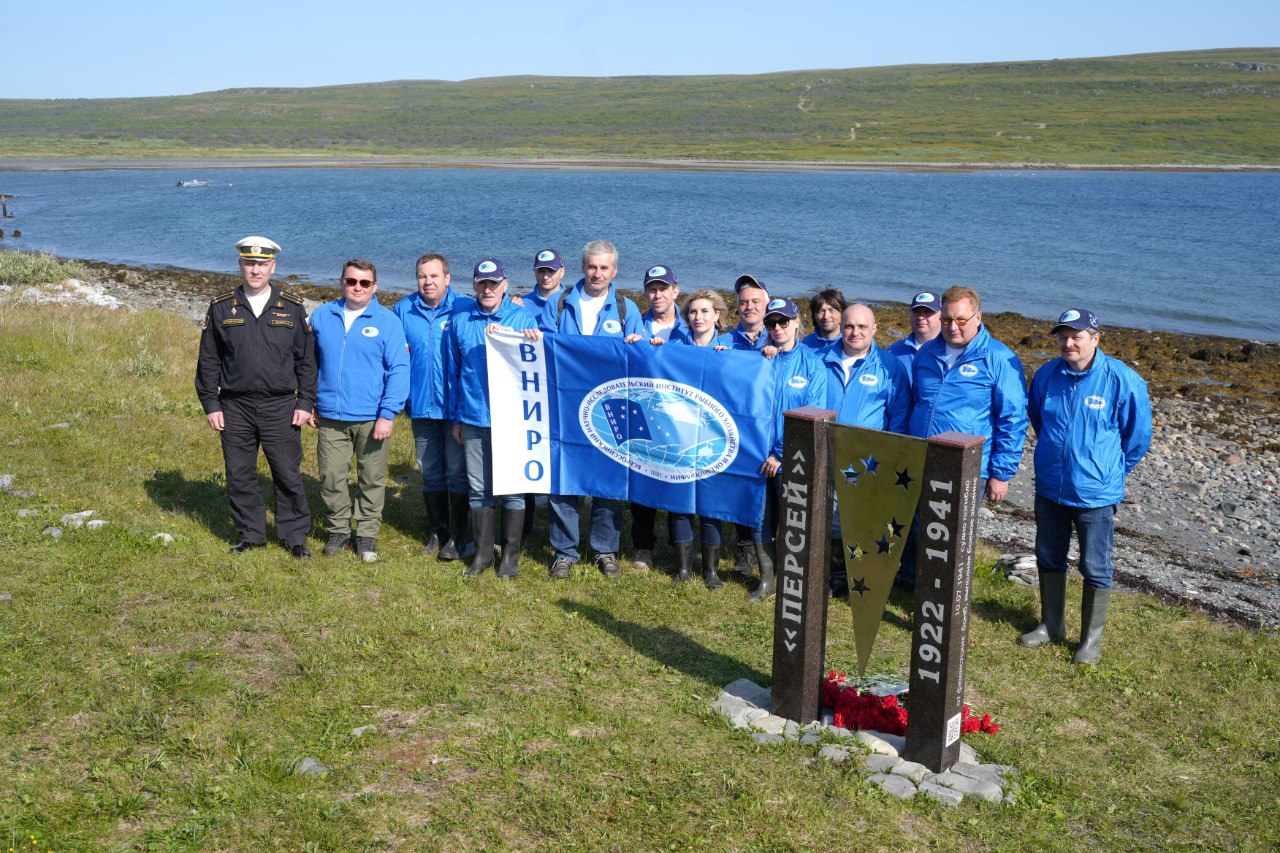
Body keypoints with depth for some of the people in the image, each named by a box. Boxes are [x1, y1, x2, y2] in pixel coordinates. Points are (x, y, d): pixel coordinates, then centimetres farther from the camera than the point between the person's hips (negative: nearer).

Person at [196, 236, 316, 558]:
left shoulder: (292, 308, 4)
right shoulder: (221, 308, 5)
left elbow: (307, 360, 6)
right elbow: (208, 361, 7)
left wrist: (306, 402, 0)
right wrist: (210, 405, 2)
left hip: (280, 407, -1)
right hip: (235, 407, 2)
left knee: (288, 475, 1)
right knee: (239, 477, 7)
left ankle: (295, 536, 14)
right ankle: (251, 535, 22)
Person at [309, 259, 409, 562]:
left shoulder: (387, 321, -3)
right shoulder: (322, 316, 6)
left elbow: (398, 370, -6)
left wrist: (388, 414, -12)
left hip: (372, 420, -2)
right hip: (330, 418, 2)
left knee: (372, 479, 7)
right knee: (331, 478, 5)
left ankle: (367, 534, 21)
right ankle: (338, 530, 23)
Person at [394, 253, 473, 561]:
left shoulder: (465, 309, -5)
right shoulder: (404, 310, 6)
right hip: (421, 405, 4)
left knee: (458, 472, 2)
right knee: (430, 472, 13)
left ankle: (458, 536, 12)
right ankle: (437, 532, 25)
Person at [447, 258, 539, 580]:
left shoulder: (523, 318, -1)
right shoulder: (460, 320, 6)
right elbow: (454, 370, 13)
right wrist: (456, 418, 13)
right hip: (473, 417, 2)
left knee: (512, 487, 3)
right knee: (479, 488, 9)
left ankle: (511, 554, 15)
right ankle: (482, 552, 21)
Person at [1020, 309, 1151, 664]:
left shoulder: (1123, 380, -13)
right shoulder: (1046, 376, -2)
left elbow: (1137, 436, -1)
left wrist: (1111, 472, 6)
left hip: (1095, 492, -4)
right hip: (1049, 488, 4)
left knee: (1095, 567, 5)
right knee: (1049, 558, 16)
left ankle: (1092, 637, 20)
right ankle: (1051, 625, 33)